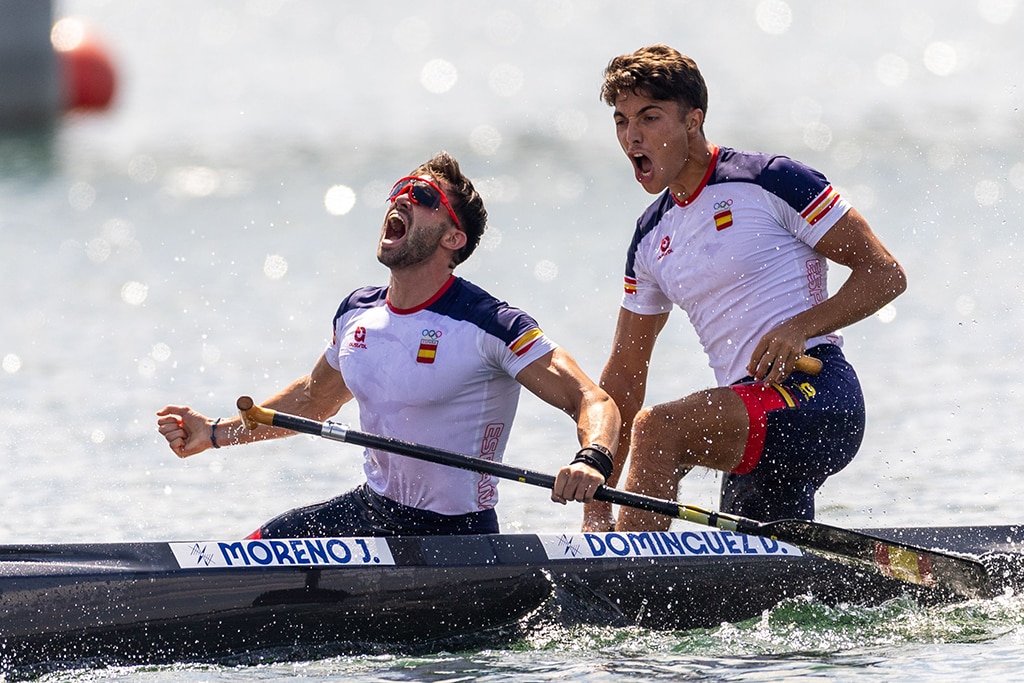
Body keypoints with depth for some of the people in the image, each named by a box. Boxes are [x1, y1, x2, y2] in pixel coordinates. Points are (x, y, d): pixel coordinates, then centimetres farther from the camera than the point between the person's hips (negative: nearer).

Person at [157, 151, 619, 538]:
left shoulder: (490, 326, -19)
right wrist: (215, 433, 19)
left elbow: (593, 401, -22)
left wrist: (591, 462, -43)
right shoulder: (357, 314, 3)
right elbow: (315, 399, 23)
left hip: (455, 536, -7)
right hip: (371, 510, 7)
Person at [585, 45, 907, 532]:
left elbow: (885, 274, -6)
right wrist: (597, 508, 10)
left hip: (815, 389, -9)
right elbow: (624, 376, 18)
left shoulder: (768, 181, -6)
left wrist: (799, 327, -21)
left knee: (658, 429, -29)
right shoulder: (652, 238, 17)